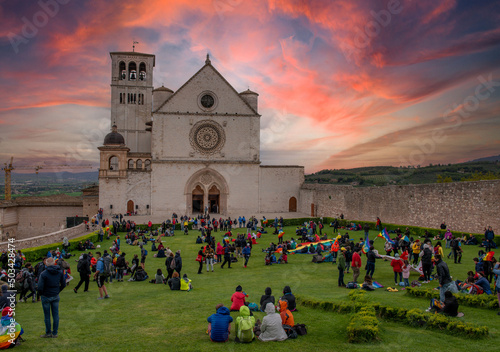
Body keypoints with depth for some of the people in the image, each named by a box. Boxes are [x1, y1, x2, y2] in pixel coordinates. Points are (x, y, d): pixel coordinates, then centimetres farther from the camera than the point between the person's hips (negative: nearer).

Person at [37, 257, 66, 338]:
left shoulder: (44, 274, -18)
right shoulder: (60, 272, -3)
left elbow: (40, 287, -18)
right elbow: (63, 284, 3)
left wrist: (41, 294, 1)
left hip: (46, 297, -4)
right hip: (56, 296, 4)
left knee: (47, 316, 9)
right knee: (56, 315, 10)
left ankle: (48, 333, 18)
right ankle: (55, 333, 18)